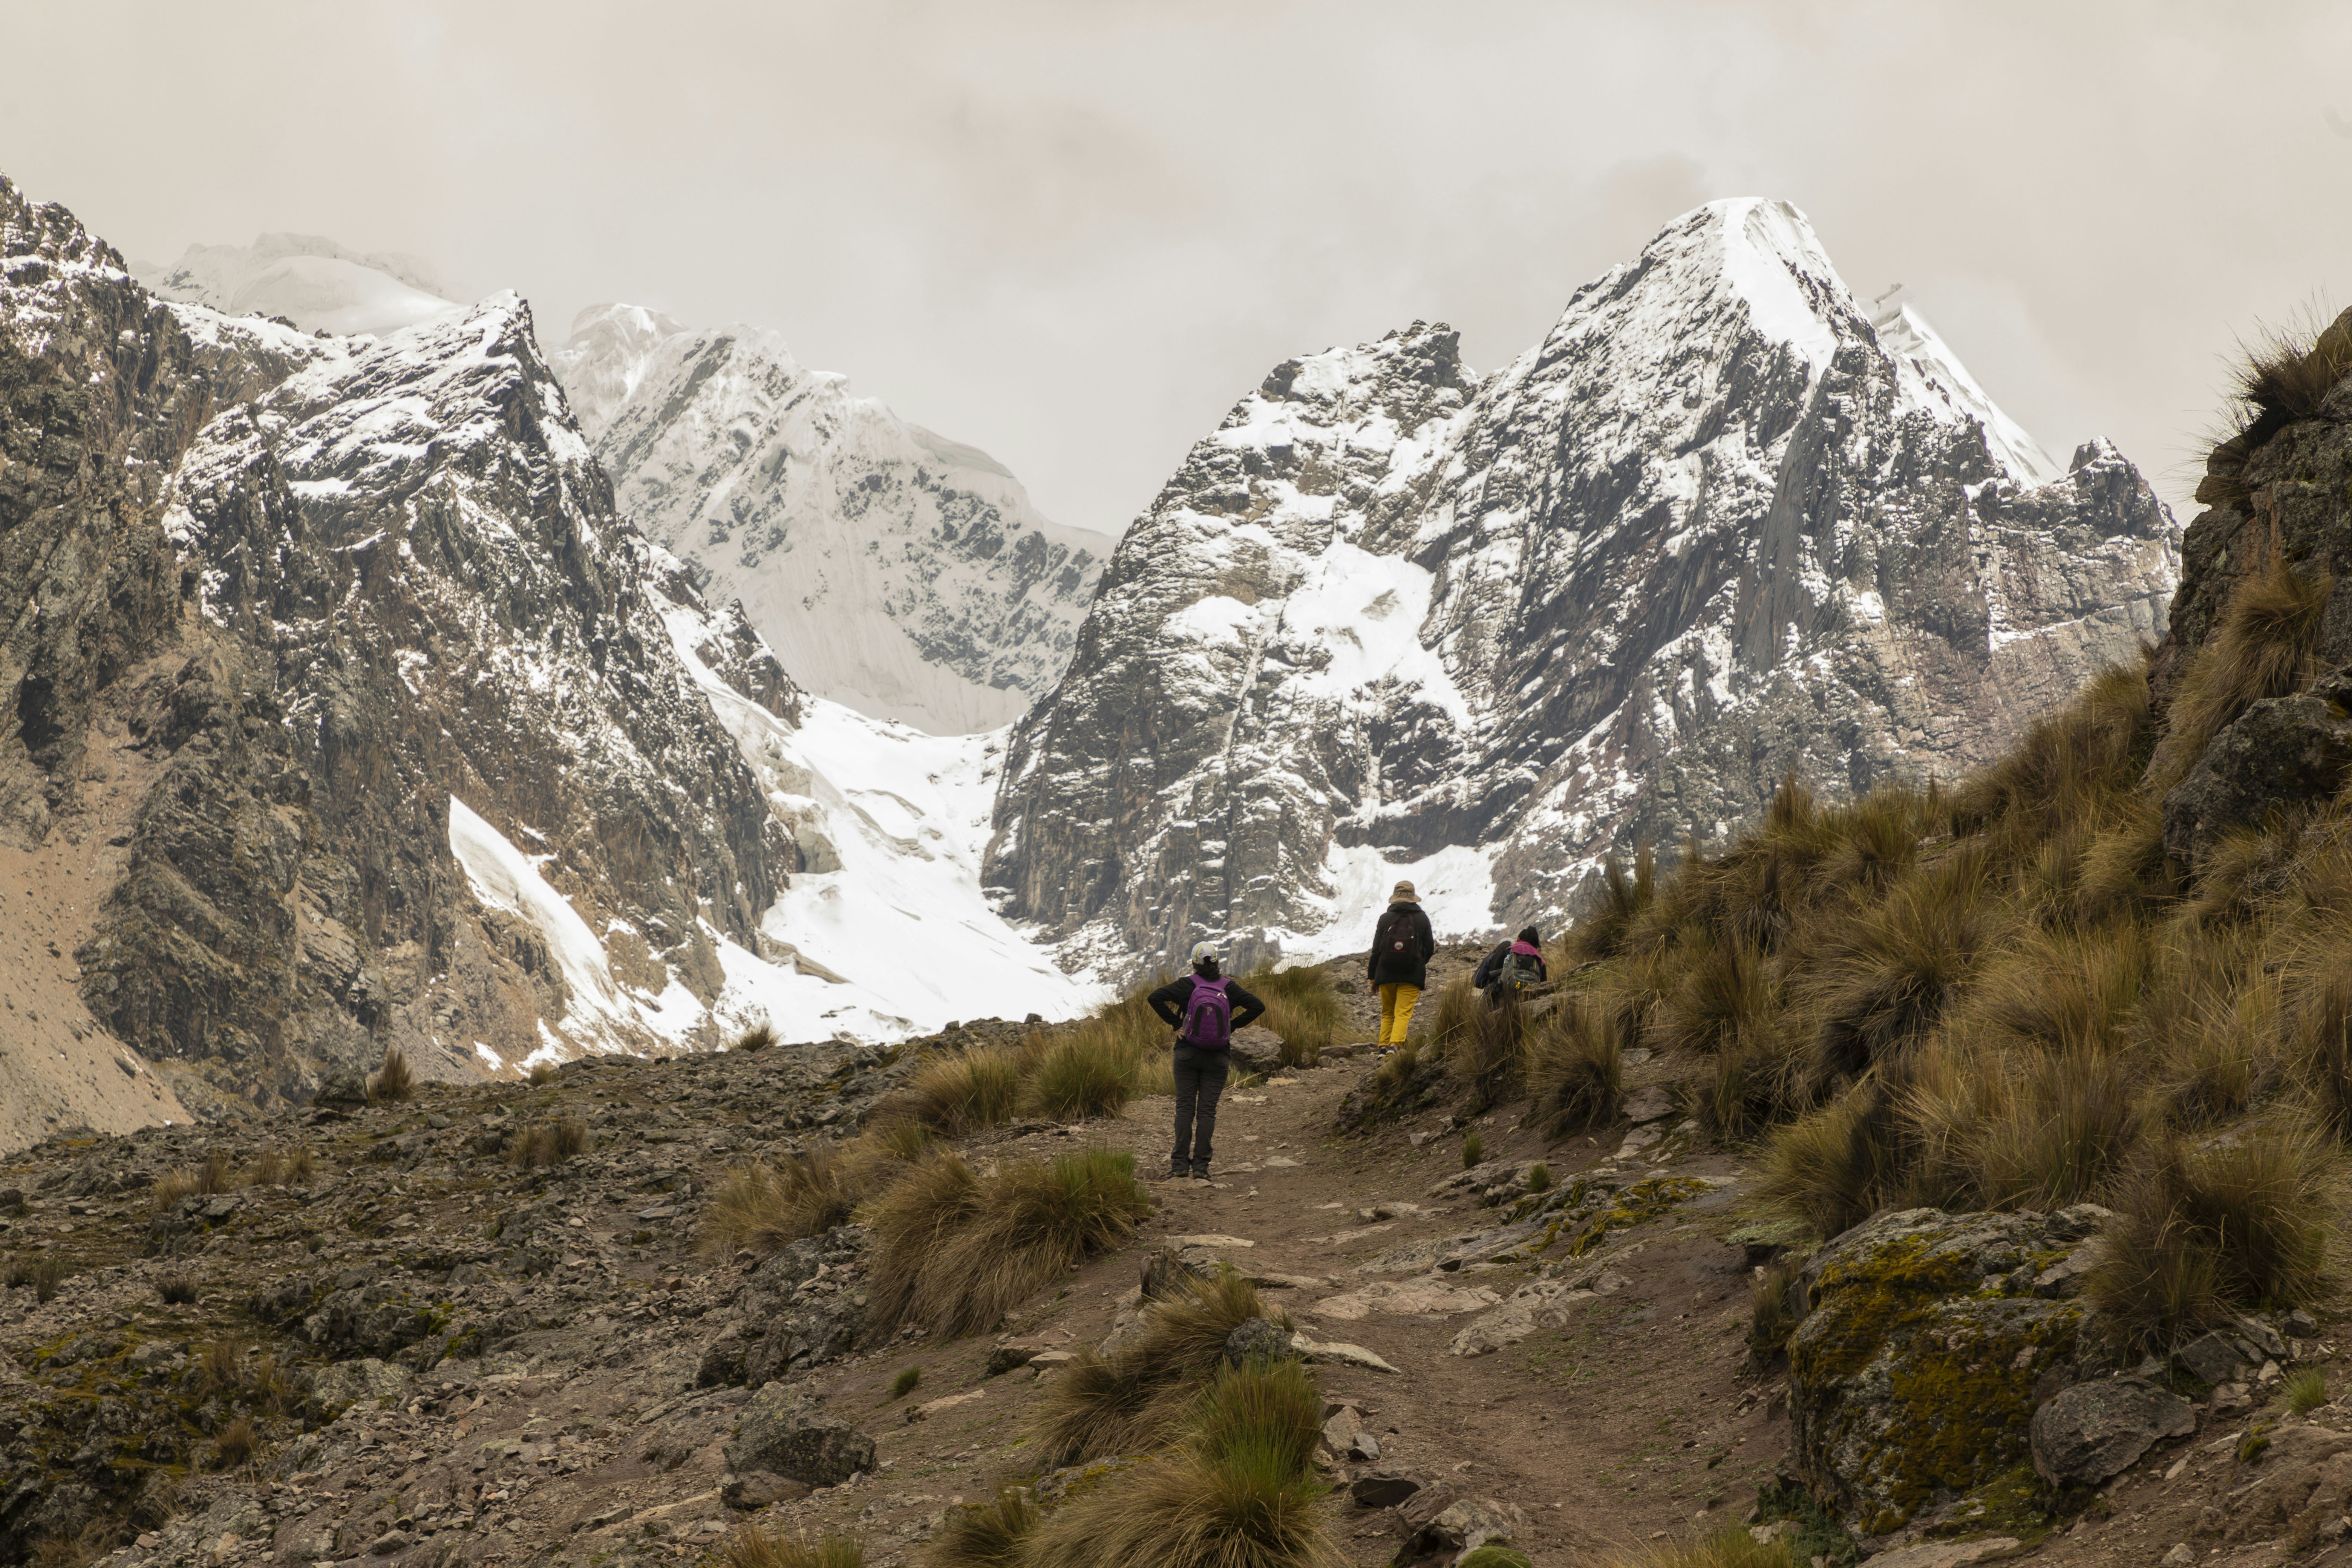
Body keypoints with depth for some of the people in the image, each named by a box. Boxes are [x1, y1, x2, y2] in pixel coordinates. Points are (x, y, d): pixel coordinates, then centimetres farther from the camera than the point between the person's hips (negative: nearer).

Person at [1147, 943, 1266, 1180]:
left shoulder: (1187, 985, -6)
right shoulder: (1228, 988, 0)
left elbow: (1154, 998, -15)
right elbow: (1258, 1006, -2)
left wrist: (1175, 1024, -7)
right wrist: (1232, 1026, 2)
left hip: (1187, 1054, -1)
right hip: (1218, 1058, 1)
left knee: (1185, 1107, 3)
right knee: (1207, 1110, 3)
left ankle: (1180, 1164, -3)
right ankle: (1201, 1166, -2)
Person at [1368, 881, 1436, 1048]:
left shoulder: (1385, 919, 0)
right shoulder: (1422, 919, 0)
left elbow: (1376, 950, 2)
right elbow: (1430, 949, 7)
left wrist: (1373, 977, 11)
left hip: (1386, 974, 1)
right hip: (1412, 976, -1)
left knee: (1387, 1014, 14)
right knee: (1403, 1014, -4)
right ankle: (1395, 1044, -25)